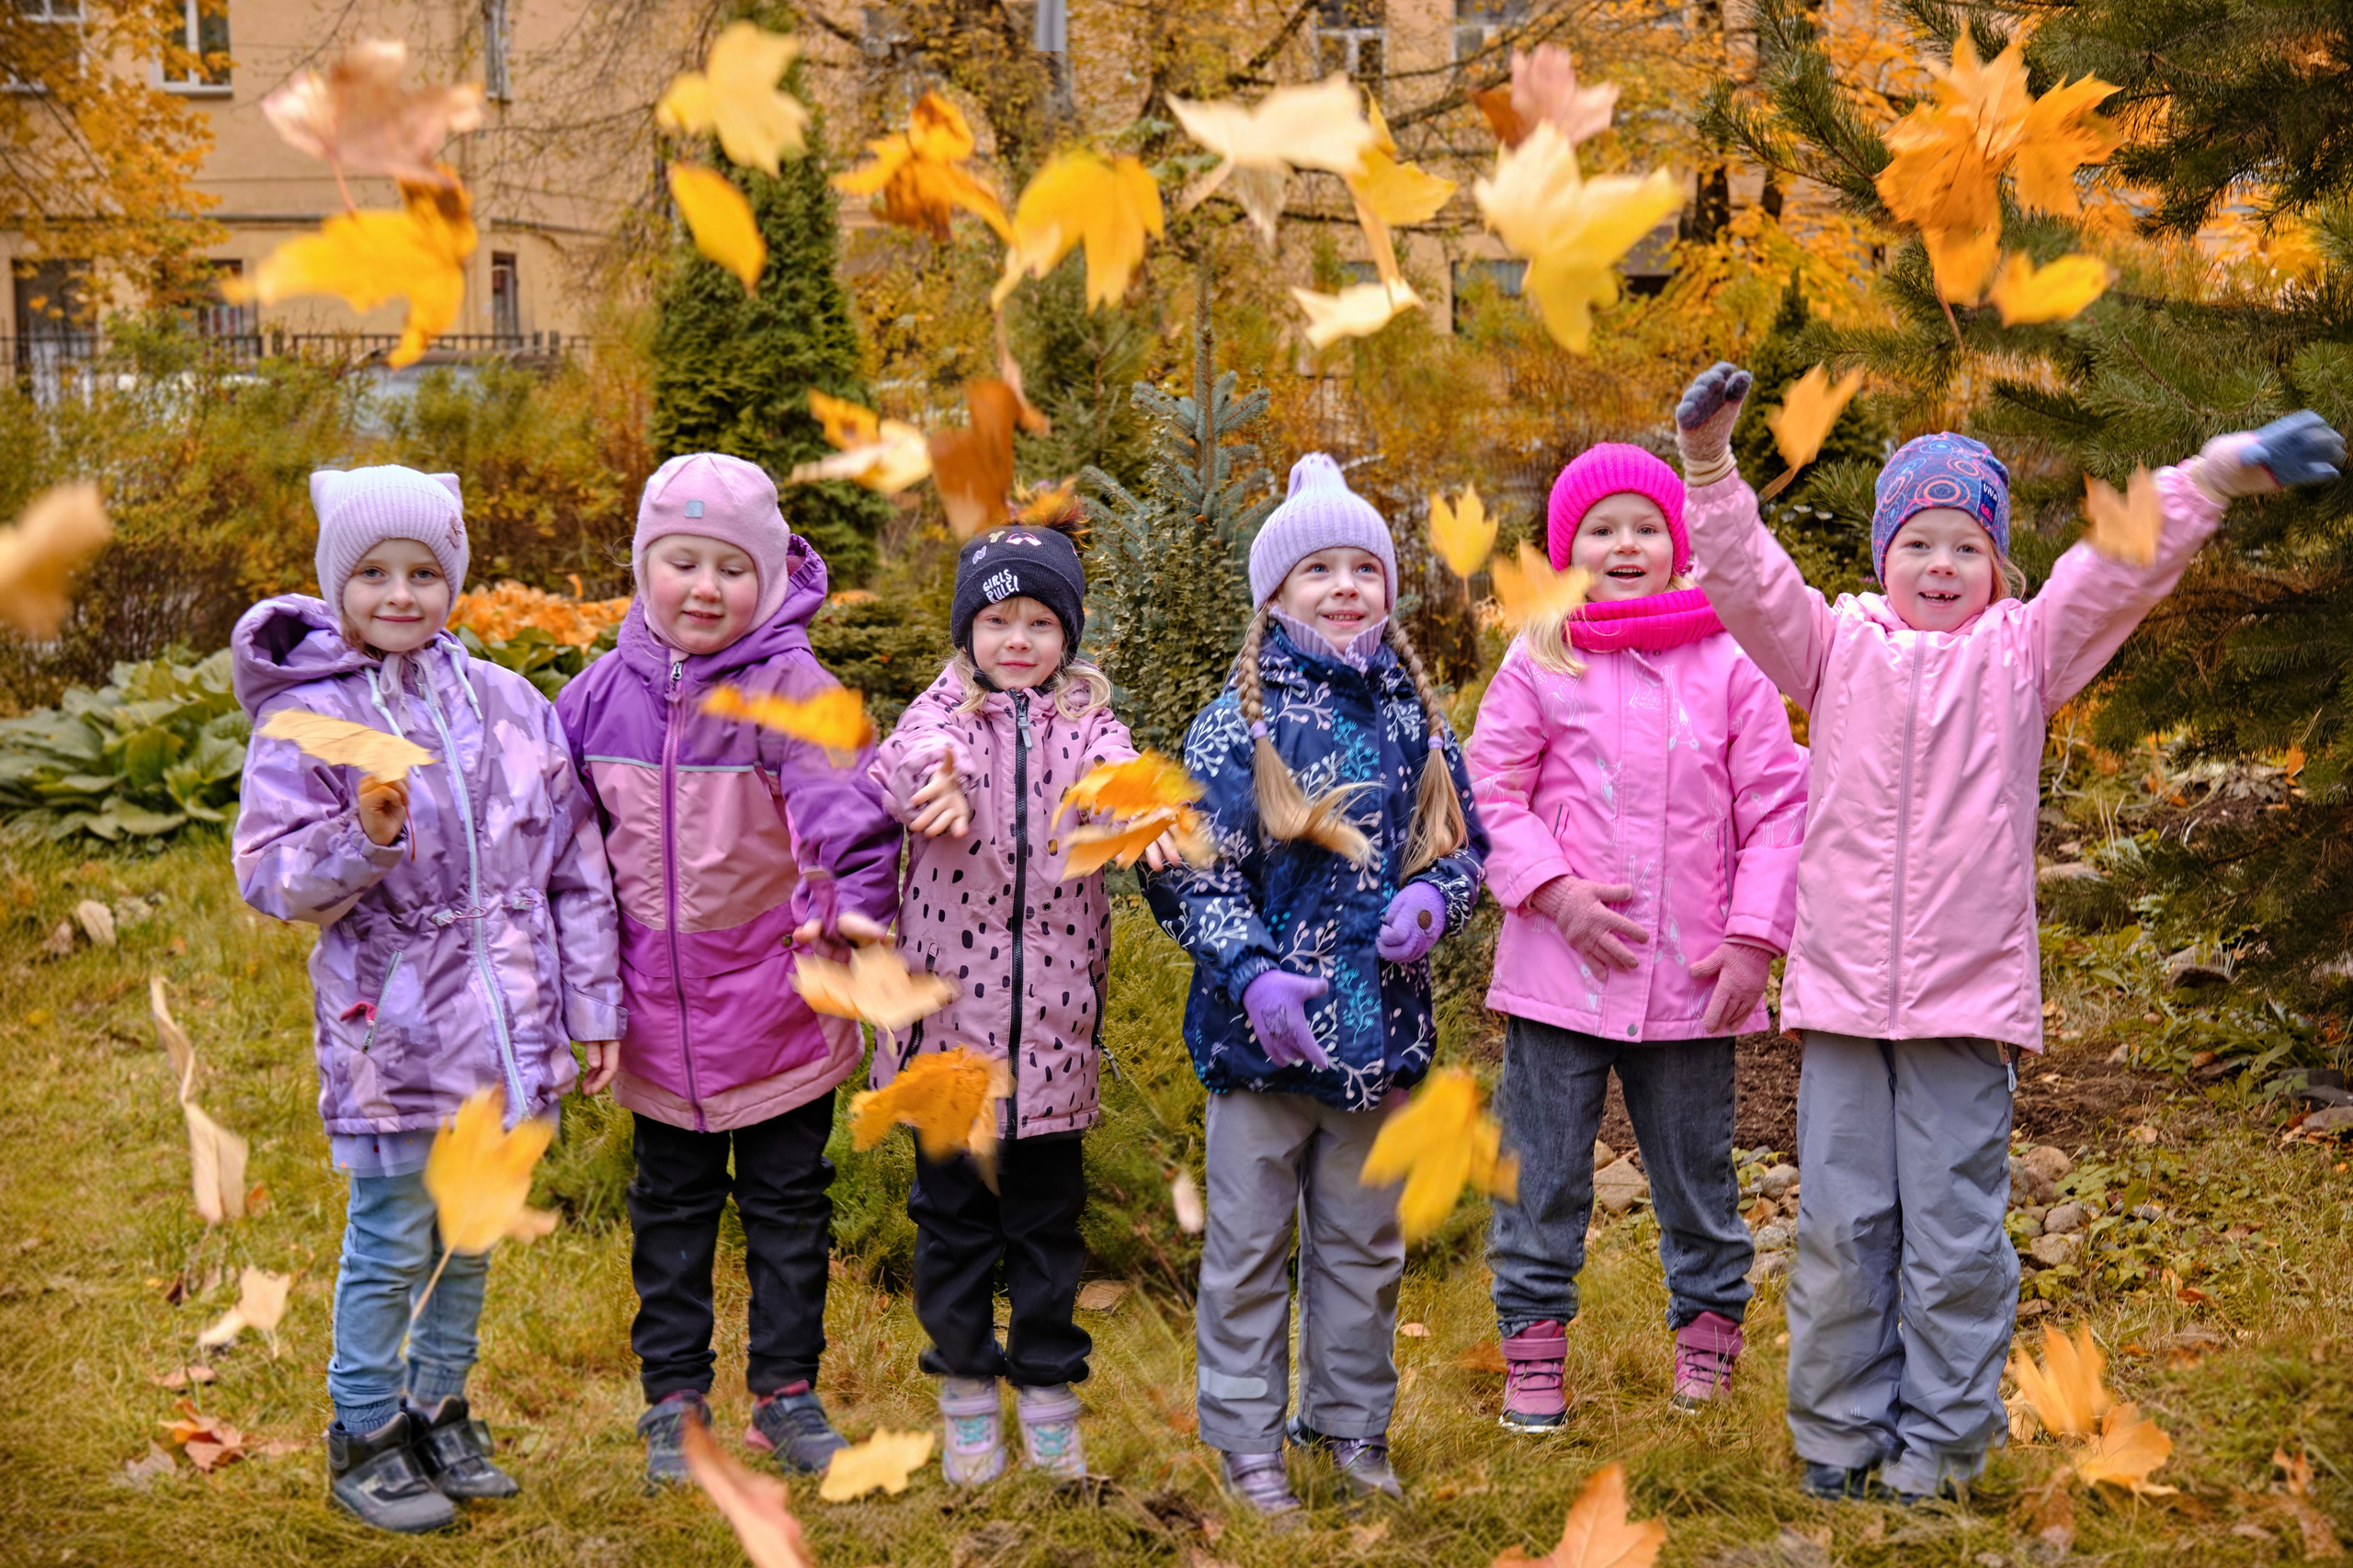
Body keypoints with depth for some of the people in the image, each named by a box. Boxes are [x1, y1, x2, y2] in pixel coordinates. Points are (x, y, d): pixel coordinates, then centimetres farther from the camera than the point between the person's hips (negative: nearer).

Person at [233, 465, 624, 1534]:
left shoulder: (505, 703, 4)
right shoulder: (306, 716, -7)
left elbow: (574, 865, 9)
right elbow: (271, 878, -9)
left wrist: (592, 1008, 9)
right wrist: (362, 840, -27)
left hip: (503, 1031, 4)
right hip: (392, 1035, -4)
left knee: (471, 1238, 16)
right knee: (392, 1248, 3)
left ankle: (440, 1411, 33)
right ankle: (365, 1440, 21)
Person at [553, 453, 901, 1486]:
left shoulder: (791, 688, -14)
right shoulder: (604, 694, -2)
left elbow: (845, 812, -24)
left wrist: (851, 905, -42)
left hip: (777, 1008, -3)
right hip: (659, 1014, 3)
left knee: (787, 1205, 12)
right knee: (671, 1208, 15)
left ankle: (787, 1391, 25)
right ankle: (673, 1398, 27)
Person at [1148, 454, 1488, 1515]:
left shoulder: (1414, 714, 6)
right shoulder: (1238, 721, -7)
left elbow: (1463, 840, 15)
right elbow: (1196, 872, -9)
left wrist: (1431, 899, -7)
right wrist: (1254, 975, -22)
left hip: (1380, 1024, 4)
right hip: (1263, 1025, -4)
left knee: (1364, 1240, 16)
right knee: (1248, 1242, 6)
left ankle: (1351, 1421, 30)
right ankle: (1246, 1438, 18)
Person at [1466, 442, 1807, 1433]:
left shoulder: (1729, 664, 1)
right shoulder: (1539, 666, 0)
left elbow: (1774, 807, 2)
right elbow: (1490, 792, 2)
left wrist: (1753, 939, -5)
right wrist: (1555, 890, -11)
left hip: (1690, 979, 0)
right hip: (1560, 974, 0)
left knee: (1697, 1174, 14)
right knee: (1541, 1174, 7)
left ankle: (1710, 1334, 31)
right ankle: (1533, 1350, 19)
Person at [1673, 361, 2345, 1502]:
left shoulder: (2023, 653, 4)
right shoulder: (1836, 647, 6)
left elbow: (2114, 571, -9)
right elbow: (1747, 582, -6)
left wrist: (2214, 477, -23)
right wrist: (1708, 465, -21)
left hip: (1970, 999, -1)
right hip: (1840, 993, 1)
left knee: (1954, 1234, 5)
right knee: (1841, 1227, 9)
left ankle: (1940, 1444, 17)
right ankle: (1838, 1436, 21)